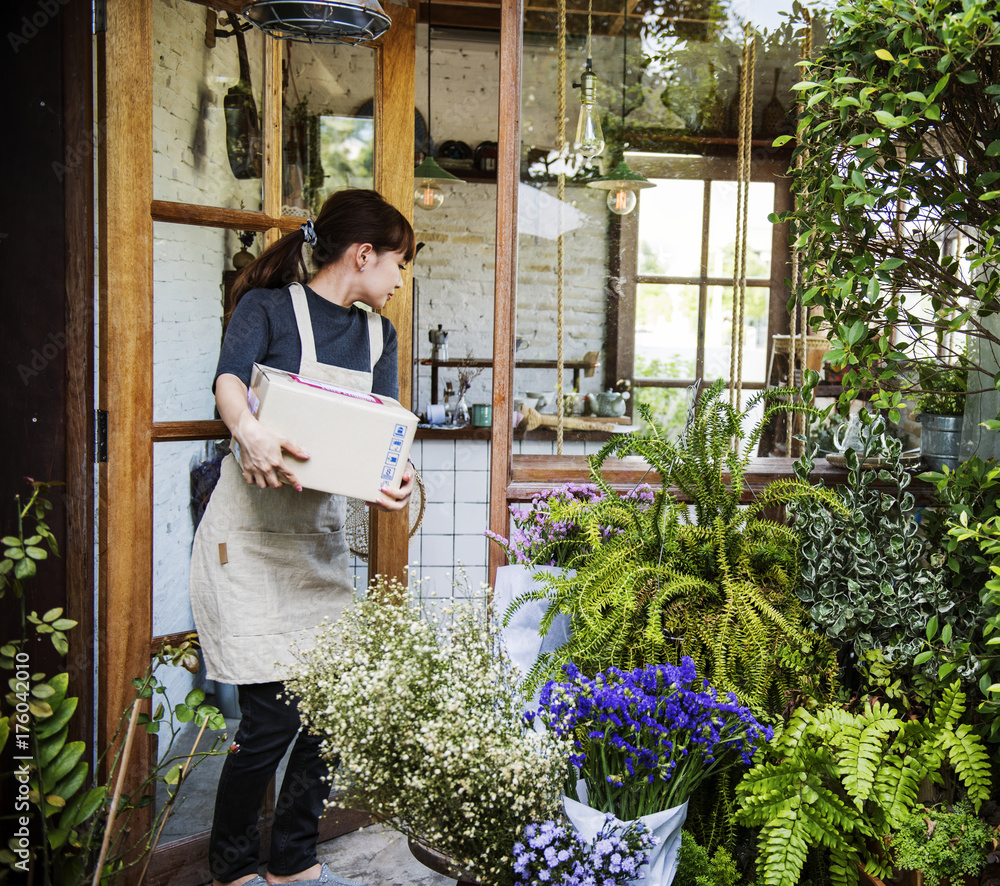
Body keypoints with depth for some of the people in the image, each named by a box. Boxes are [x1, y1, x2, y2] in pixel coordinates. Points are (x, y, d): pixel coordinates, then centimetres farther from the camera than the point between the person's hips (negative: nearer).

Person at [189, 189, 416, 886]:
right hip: (252, 533, -6)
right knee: (273, 714, -7)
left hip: (324, 531, 6)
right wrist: (250, 430, -44)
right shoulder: (270, 306, -3)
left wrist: (394, 479, -19)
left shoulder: (378, 334, 14)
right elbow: (229, 378, -21)